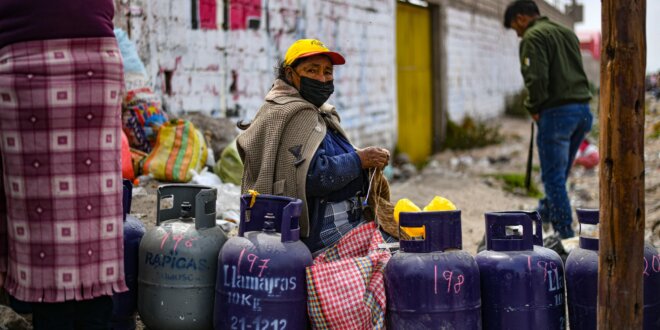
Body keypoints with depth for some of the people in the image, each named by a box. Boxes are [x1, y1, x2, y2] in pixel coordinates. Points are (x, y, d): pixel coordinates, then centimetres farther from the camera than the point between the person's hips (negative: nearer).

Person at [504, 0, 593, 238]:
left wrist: (534, 108, -4)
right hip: (582, 109, 8)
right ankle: (548, 211, 37)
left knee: (553, 175, 0)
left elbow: (536, 78, -19)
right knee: (560, 171, 22)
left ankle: (565, 232, 1)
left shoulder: (533, 37, -8)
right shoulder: (567, 33, 19)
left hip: (557, 112, -8)